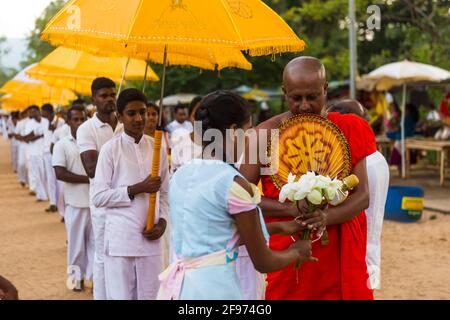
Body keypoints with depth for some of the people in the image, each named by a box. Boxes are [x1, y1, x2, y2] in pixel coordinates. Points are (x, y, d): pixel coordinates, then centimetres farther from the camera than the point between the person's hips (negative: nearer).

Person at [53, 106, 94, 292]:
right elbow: (60, 173, -10)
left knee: (95, 240, 6)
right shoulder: (62, 145, -2)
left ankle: (95, 276, 16)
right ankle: (78, 276, 22)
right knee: (76, 240, 9)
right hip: (75, 202, -1)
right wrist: (88, 179, -14)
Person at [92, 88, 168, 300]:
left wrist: (162, 222, -3)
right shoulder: (110, 149, -5)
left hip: (150, 237, 3)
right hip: (120, 237, -3)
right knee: (121, 295, 5)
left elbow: (165, 192, 12)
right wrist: (137, 189, -14)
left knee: (150, 295, 9)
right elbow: (98, 197, -9)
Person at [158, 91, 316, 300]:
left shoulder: (181, 175, 6)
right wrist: (296, 252, 13)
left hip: (178, 285, 7)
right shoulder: (234, 184, -15)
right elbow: (263, 263, -7)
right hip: (213, 286, -7)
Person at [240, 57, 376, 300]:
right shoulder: (266, 134, -3)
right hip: (285, 257, -1)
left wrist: (327, 216, -21)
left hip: (339, 256, 2)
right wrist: (292, 209, -19)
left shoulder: (349, 130, 3)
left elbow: (363, 195, -2)